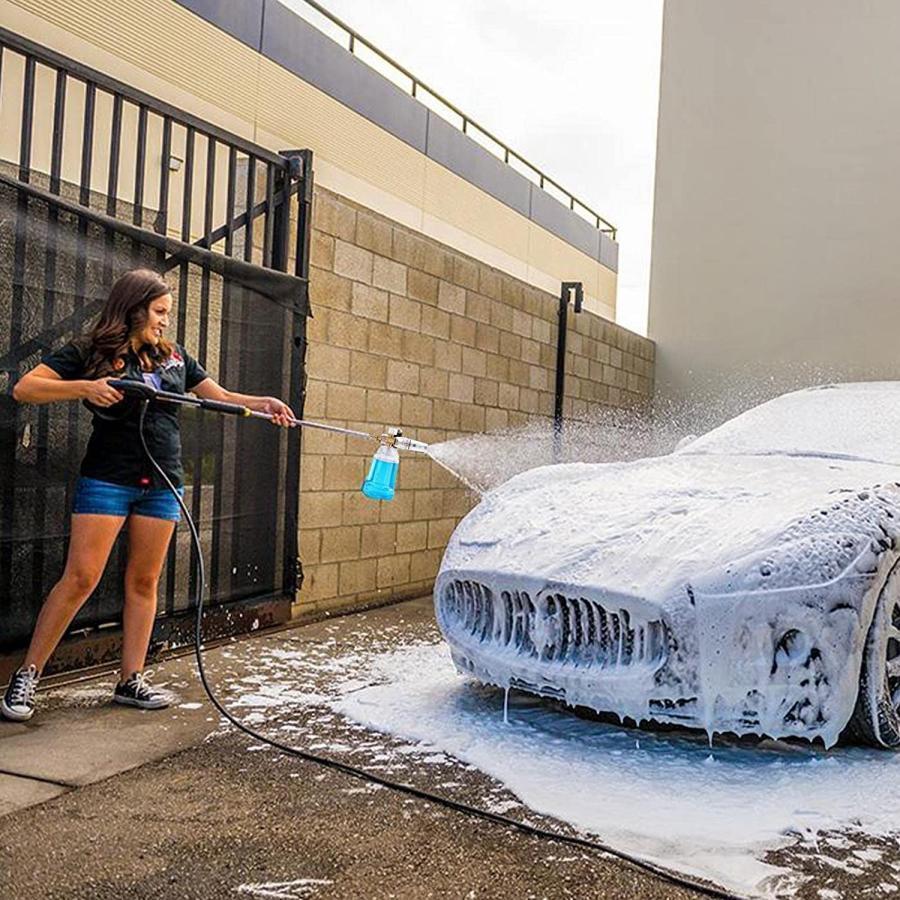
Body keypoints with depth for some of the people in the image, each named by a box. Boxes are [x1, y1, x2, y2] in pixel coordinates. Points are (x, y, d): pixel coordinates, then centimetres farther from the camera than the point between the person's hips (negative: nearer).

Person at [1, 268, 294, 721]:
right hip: (107, 479, -4)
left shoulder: (175, 357, 12)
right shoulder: (90, 352, -2)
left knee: (144, 582, 7)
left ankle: (131, 680, 15)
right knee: (80, 578, -8)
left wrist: (262, 404, -6)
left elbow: (220, 396, 12)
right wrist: (84, 388, -21)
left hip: (163, 483, 5)